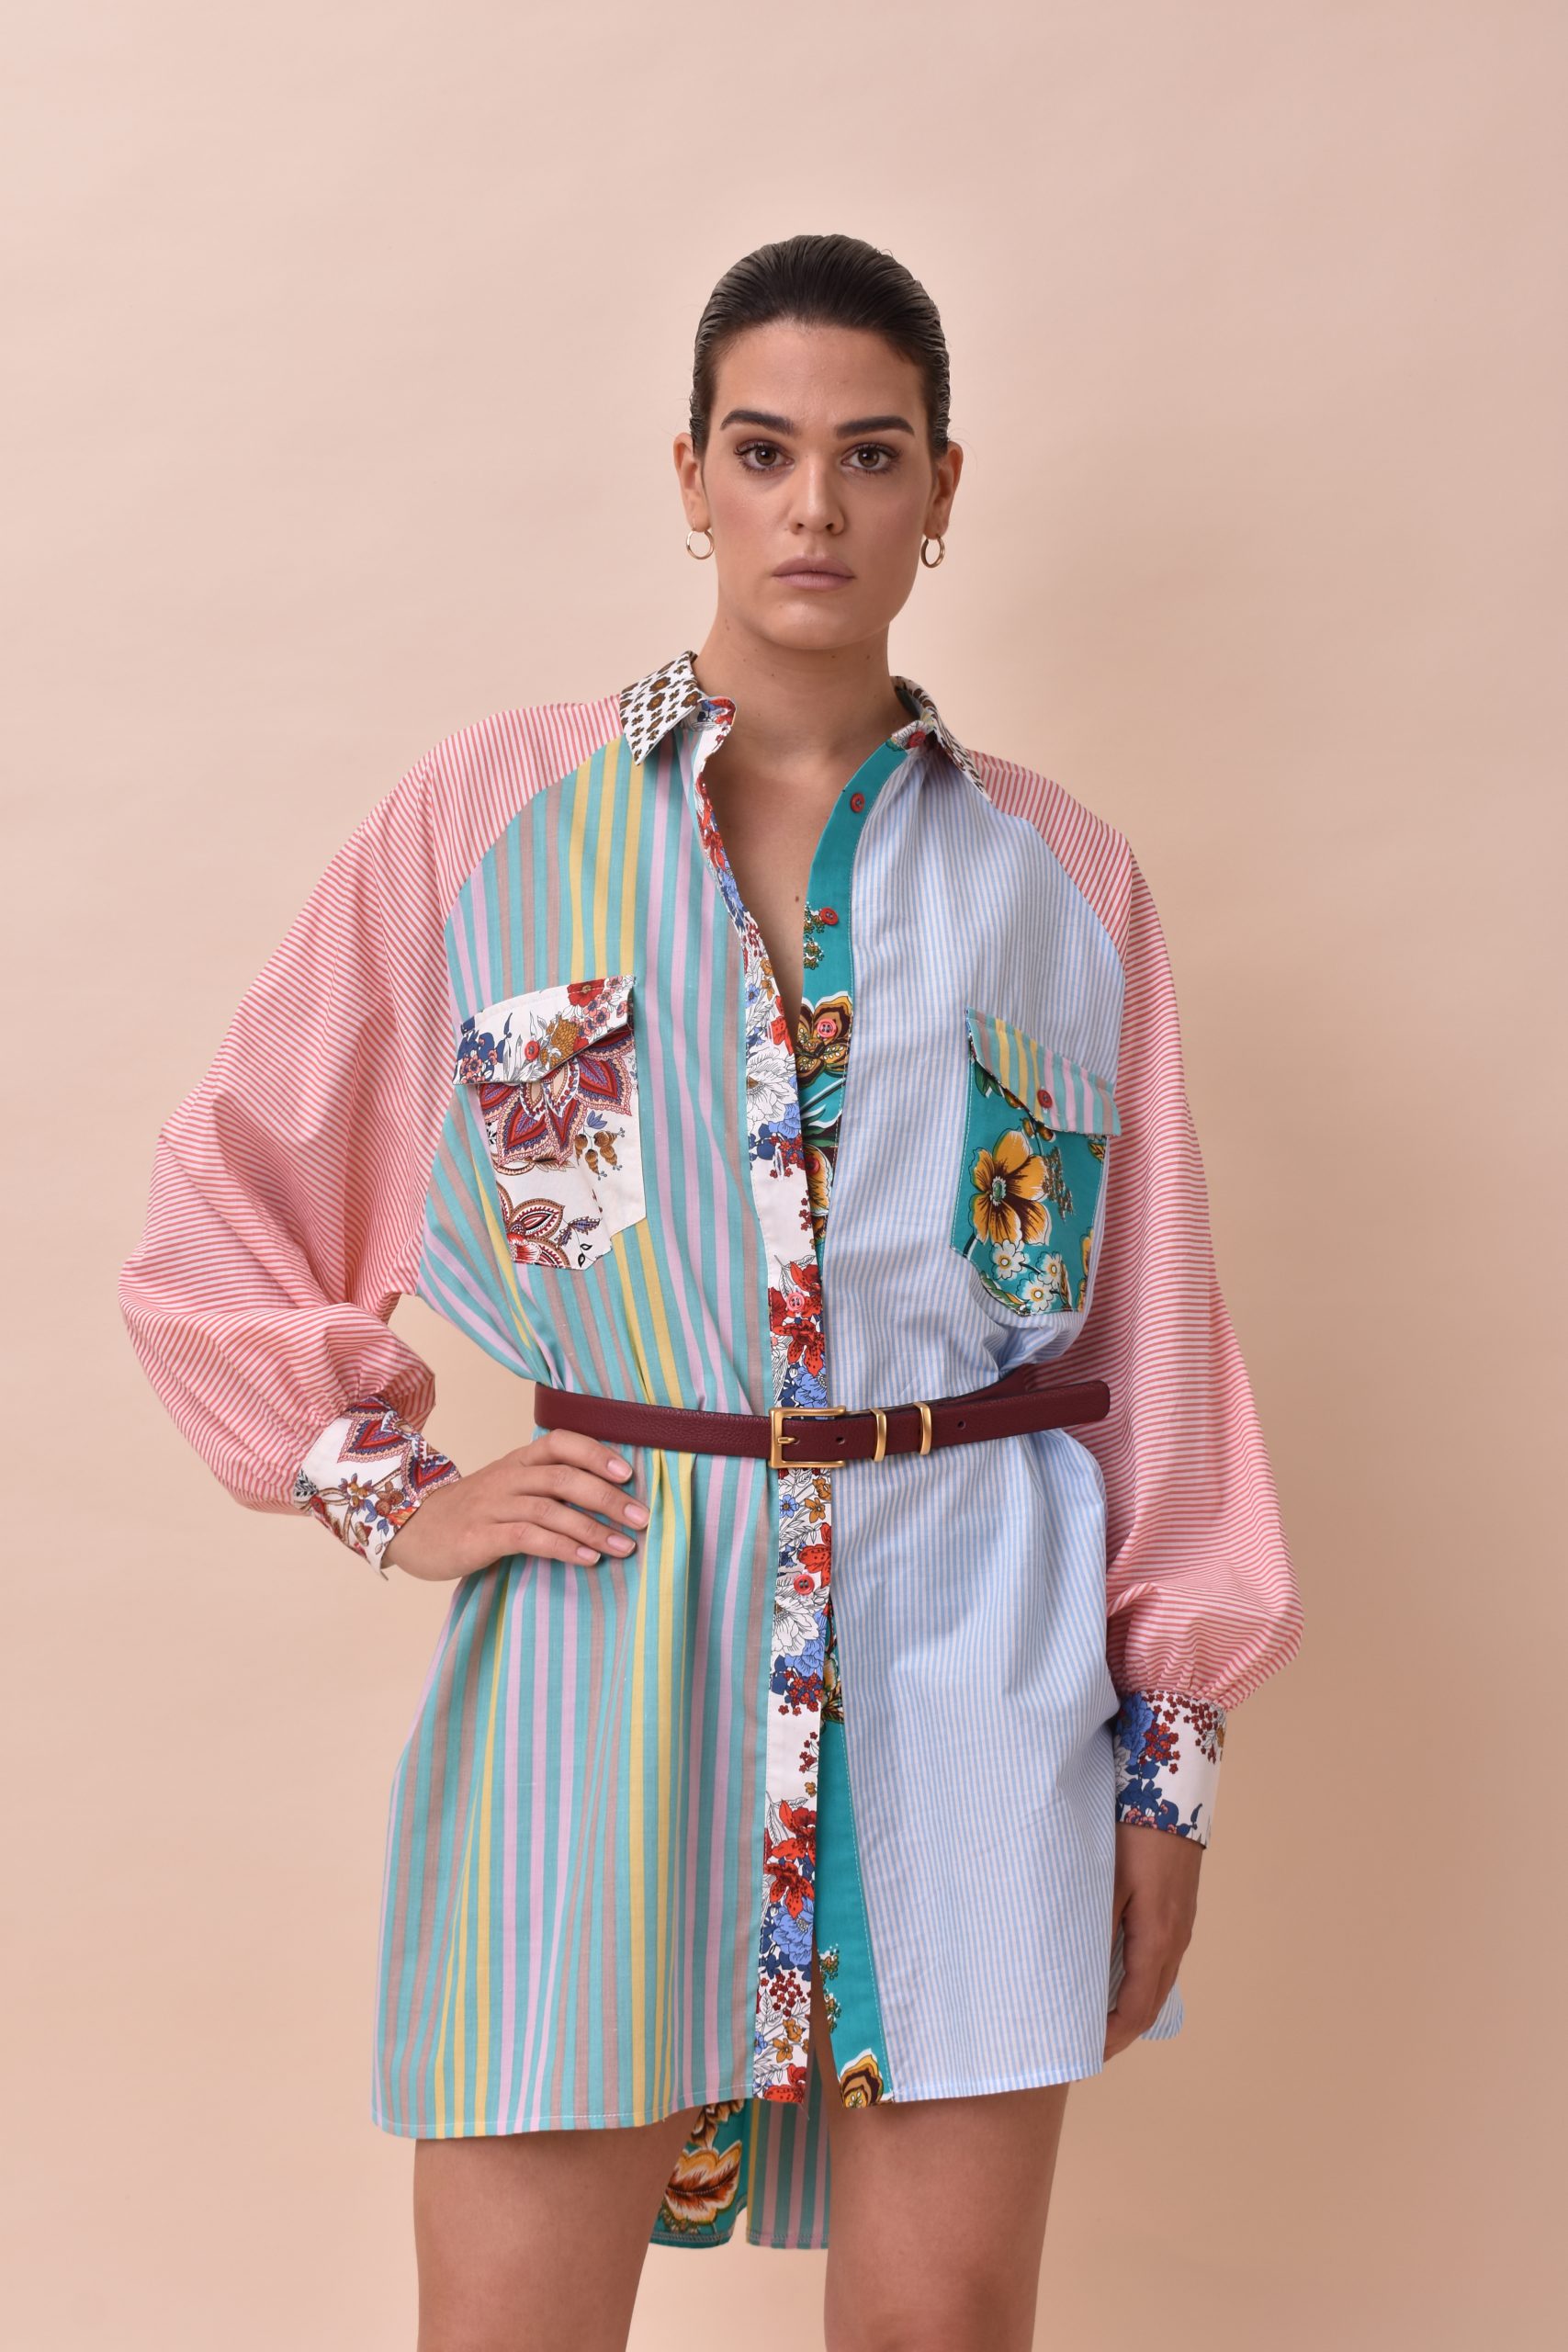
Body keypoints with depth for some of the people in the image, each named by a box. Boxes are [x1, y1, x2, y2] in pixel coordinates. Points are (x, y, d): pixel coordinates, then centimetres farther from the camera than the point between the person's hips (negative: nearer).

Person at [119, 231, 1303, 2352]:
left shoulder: (1061, 876, 7)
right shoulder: (489, 818, 3)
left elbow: (1155, 1328, 8)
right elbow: (223, 1219, 8)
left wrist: (1173, 1754, 7)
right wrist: (391, 1493, -1)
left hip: (975, 1642, 1)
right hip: (604, 1638, -1)